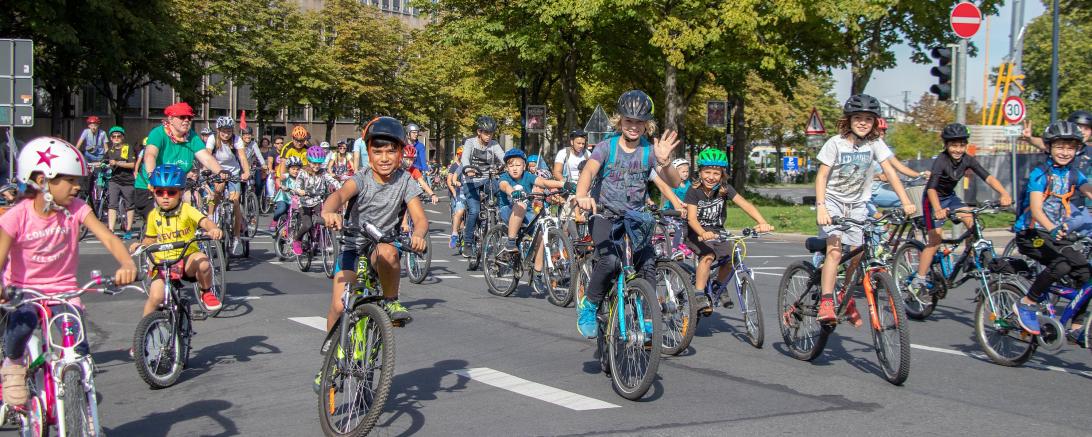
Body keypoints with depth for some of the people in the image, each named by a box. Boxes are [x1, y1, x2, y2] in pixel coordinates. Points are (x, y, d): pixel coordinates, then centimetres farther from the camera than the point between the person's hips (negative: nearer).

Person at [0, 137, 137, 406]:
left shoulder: (75, 209, -8)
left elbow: (107, 237, -19)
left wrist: (126, 264, -41)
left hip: (63, 291, 2)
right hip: (23, 290, -2)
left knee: (80, 352, -17)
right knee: (22, 322, -34)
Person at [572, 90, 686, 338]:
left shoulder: (650, 151, -1)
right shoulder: (607, 147, -5)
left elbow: (672, 183, -12)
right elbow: (588, 171, -24)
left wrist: (664, 162, -34)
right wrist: (582, 196, -46)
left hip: (635, 218, 3)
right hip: (605, 215, -2)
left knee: (648, 263, -19)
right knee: (610, 260, -28)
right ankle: (588, 306, -6)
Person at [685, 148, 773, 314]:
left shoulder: (725, 189, -9)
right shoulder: (693, 191, -16)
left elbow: (745, 204, -21)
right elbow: (692, 218, -27)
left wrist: (761, 222, -38)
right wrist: (703, 233, -49)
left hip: (717, 232, 4)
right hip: (697, 233, -4)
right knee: (708, 256, -30)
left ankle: (719, 285, 15)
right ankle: (698, 295, -22)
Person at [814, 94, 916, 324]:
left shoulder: (875, 144, -6)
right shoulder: (836, 143, -14)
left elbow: (889, 171, -10)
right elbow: (821, 176, -15)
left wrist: (906, 202, -20)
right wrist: (821, 207, -27)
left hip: (857, 204, 4)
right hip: (832, 201, -3)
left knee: (857, 255, 0)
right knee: (835, 251, -22)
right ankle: (826, 303, -21)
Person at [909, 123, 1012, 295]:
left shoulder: (967, 160, -12)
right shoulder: (941, 160, -28)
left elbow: (987, 176, -22)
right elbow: (931, 187, -40)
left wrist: (1004, 193, -40)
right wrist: (938, 210, -57)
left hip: (950, 197, 6)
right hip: (934, 200, -5)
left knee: (972, 222, -18)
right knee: (936, 240, -13)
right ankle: (918, 282, -10)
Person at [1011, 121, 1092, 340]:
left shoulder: (1073, 175, 7)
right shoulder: (1040, 174, -11)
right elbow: (1036, 209, -24)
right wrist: (1052, 229, -43)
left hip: (1057, 234, 7)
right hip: (1030, 234, -6)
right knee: (1061, 263, -30)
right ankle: (1026, 304, -14)